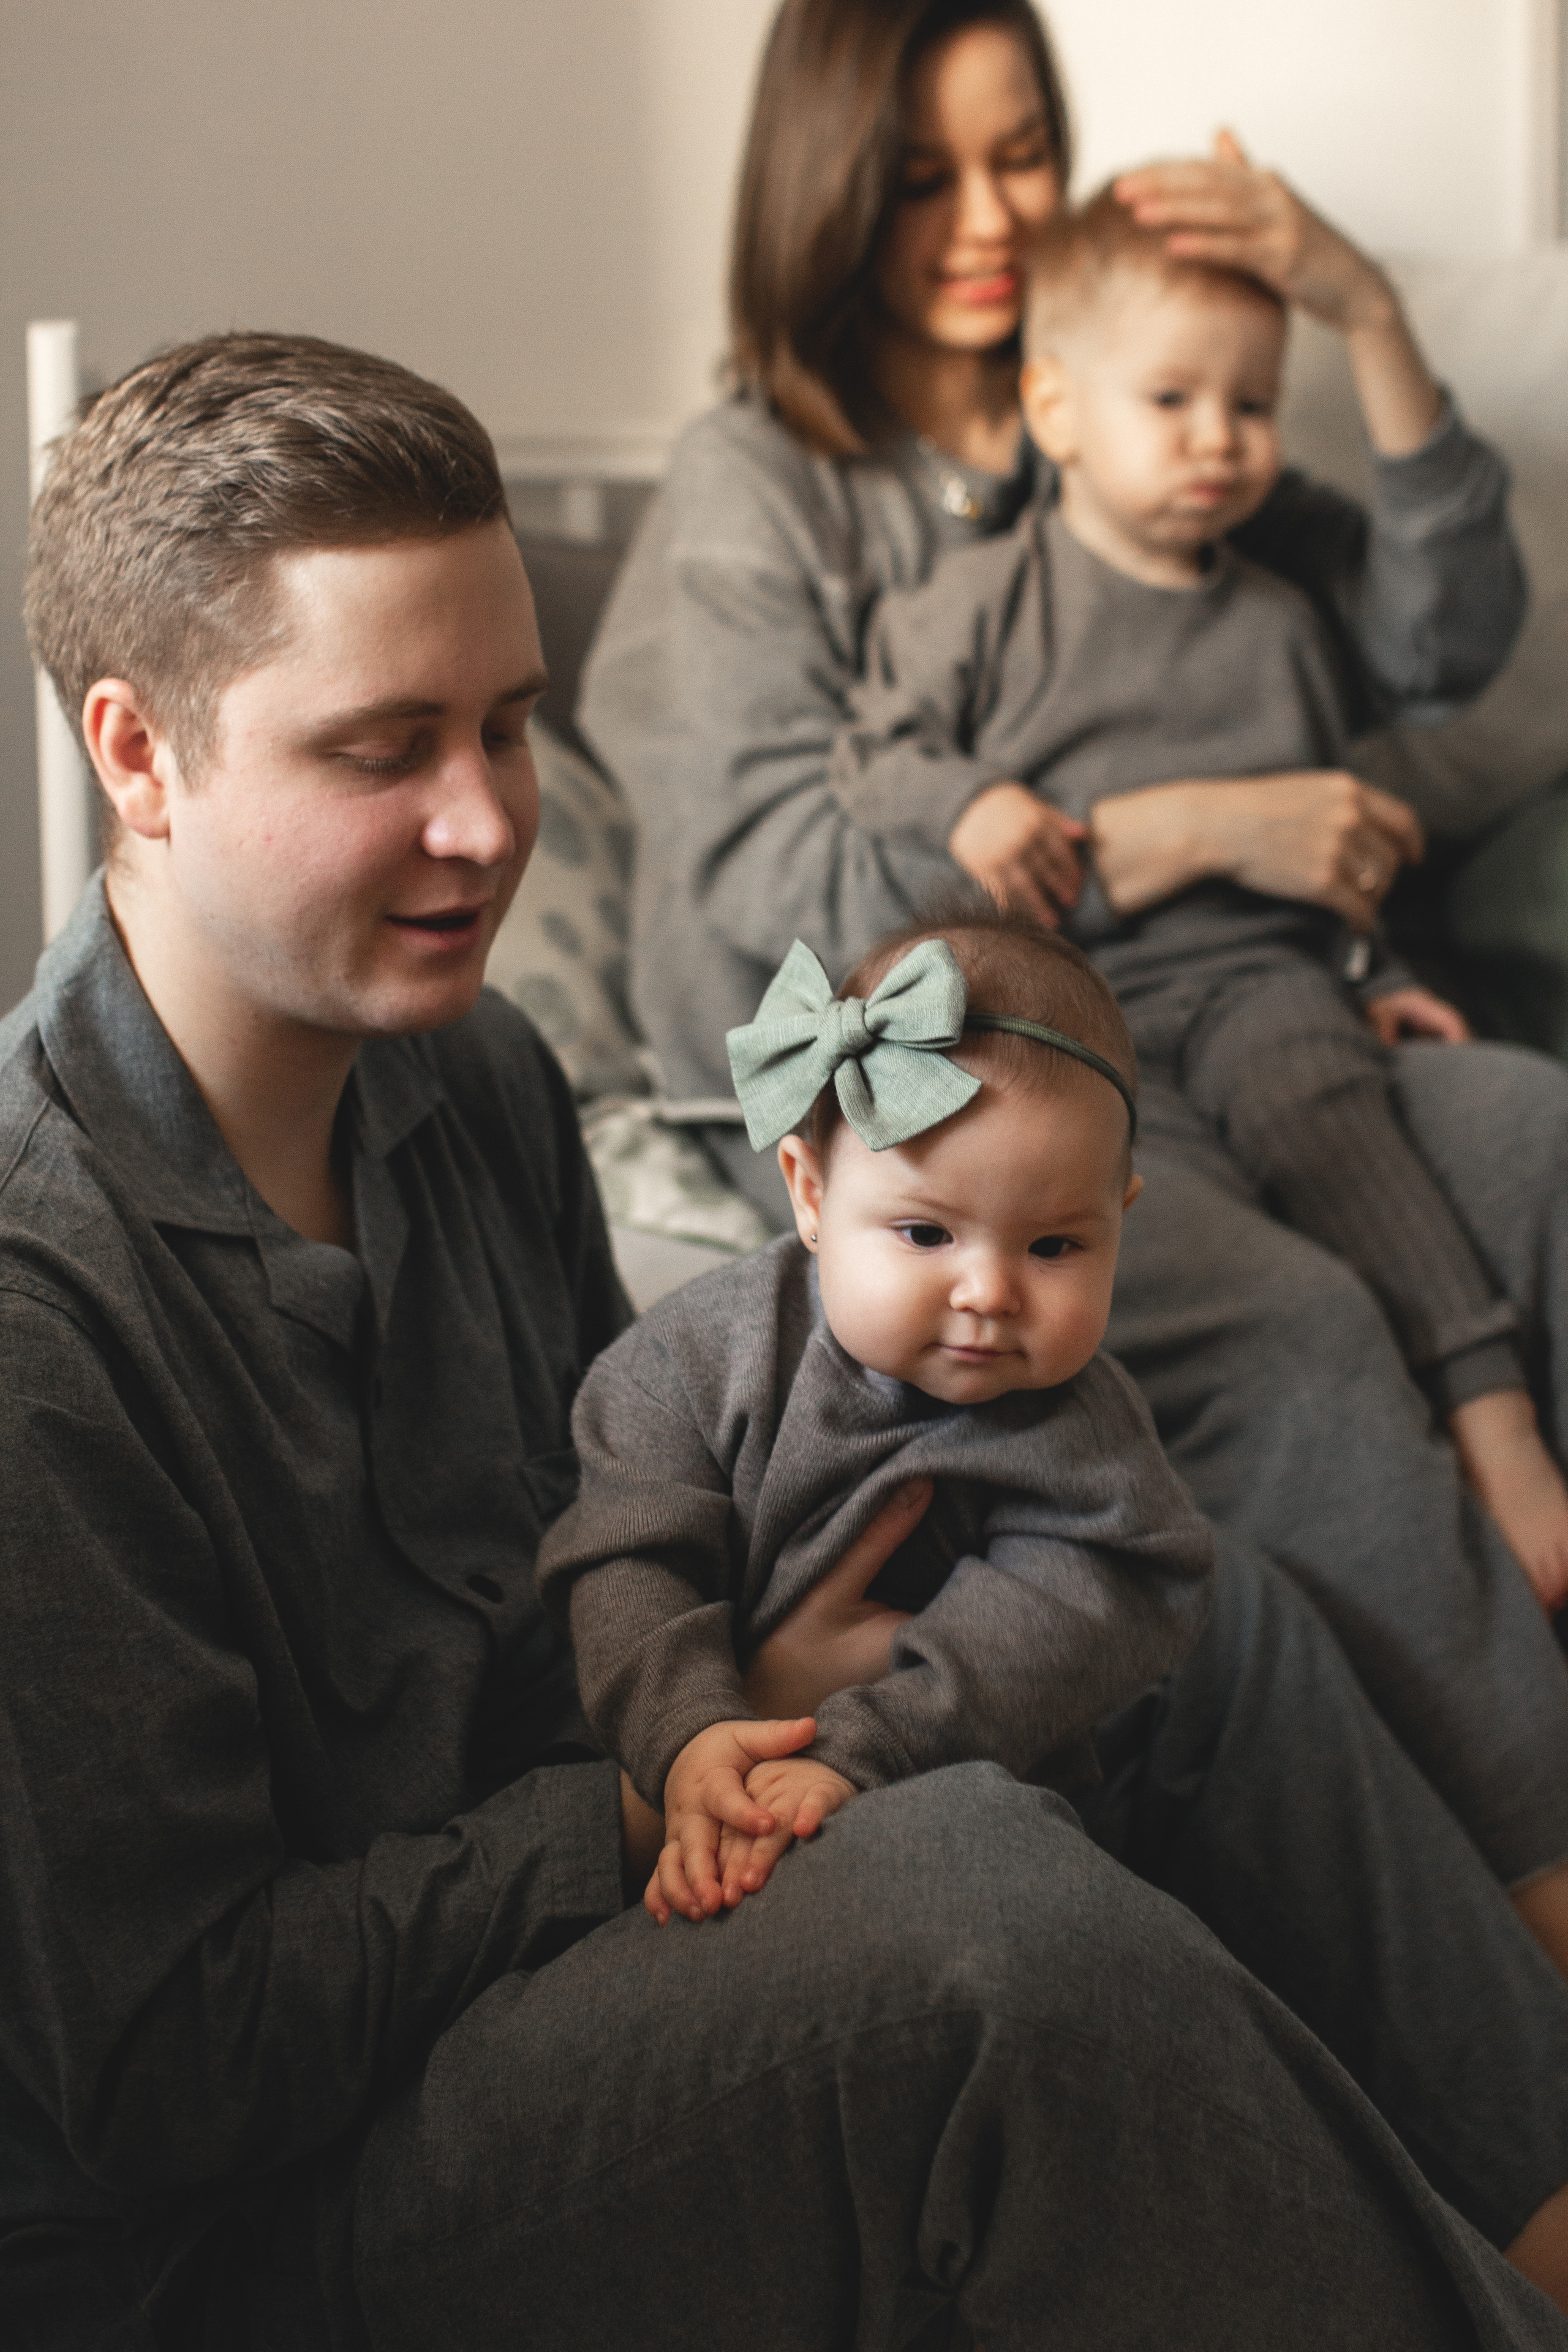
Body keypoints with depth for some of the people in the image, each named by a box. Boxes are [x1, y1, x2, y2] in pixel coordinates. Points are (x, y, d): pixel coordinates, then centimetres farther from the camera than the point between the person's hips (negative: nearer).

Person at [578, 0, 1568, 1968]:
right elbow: (780, 881, -12)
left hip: (1178, 1031, 6)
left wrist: (1366, 315, 0)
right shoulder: (752, 487, 1)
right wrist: (1194, 832, -14)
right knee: (1294, 1326, -32)